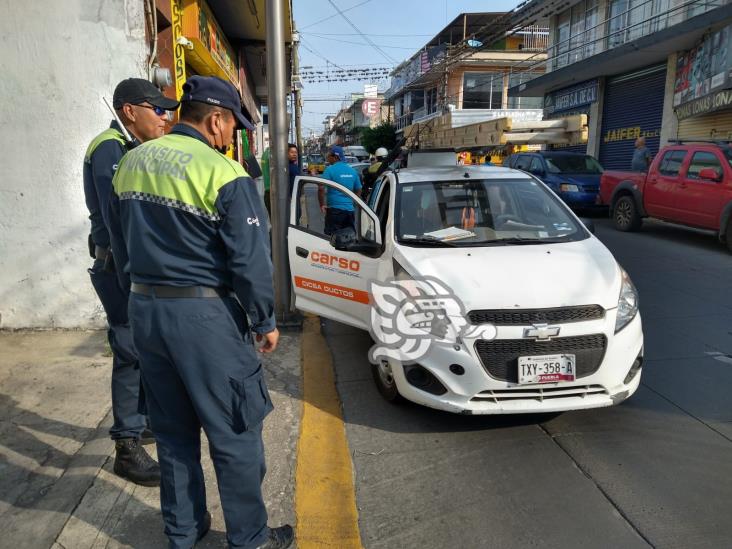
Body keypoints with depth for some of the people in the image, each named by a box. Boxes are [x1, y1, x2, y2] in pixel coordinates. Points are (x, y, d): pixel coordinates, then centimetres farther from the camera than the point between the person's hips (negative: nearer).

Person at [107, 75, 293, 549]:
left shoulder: (132, 162, 8)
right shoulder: (224, 174, -15)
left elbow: (121, 238, 16)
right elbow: (251, 259, -15)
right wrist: (265, 320, -4)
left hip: (144, 309, 7)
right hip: (205, 315, -7)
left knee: (173, 431, 20)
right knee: (235, 435, 8)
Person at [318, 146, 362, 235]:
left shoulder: (330, 170, -8)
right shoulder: (352, 171, 10)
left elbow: (321, 189, -16)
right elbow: (358, 191, 18)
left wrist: (322, 205, -6)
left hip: (335, 209, -6)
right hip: (350, 209, 6)